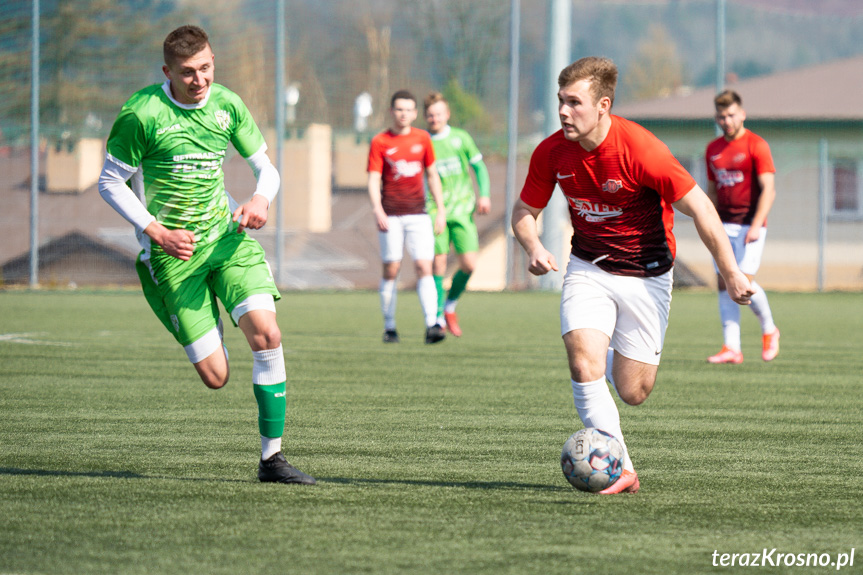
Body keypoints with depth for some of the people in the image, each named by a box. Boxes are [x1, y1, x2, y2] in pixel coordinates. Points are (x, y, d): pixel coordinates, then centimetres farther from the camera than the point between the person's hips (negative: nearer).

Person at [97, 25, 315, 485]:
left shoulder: (226, 105, 1)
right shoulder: (141, 114, -13)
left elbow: (265, 168, 10)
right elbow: (110, 183, -5)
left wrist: (261, 200, -13)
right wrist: (157, 233, -16)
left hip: (226, 235, 4)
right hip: (173, 251, -4)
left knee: (266, 334, -17)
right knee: (216, 376, -7)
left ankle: (271, 458, -7)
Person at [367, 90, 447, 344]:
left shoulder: (422, 138, 10)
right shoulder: (379, 142, 1)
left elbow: (432, 175, 17)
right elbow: (374, 180, -5)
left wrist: (441, 210, 13)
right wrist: (377, 209, -20)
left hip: (418, 214, 2)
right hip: (391, 216, -2)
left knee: (424, 267, -10)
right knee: (391, 270, 0)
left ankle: (432, 325, -15)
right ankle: (389, 327, 11)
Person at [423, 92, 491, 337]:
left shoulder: (461, 138, 7)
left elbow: (479, 167, 12)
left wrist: (484, 194, -2)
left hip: (462, 209, 1)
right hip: (434, 211, -1)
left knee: (469, 264, -7)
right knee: (438, 265, -7)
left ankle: (450, 306, 18)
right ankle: (438, 319, 3)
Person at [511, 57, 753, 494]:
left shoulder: (640, 149, -24)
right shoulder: (551, 153, -10)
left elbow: (699, 208, -19)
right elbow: (524, 211, 6)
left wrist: (731, 274, -16)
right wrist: (534, 248, -16)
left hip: (645, 274, -3)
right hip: (588, 269, 3)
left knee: (632, 392, -1)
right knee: (584, 366, -20)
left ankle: (622, 358, 36)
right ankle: (621, 470, -12)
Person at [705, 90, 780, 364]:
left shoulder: (756, 145, -7)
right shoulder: (713, 149, 11)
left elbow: (768, 190, -12)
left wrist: (756, 225, -21)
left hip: (749, 225, -6)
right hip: (724, 225, 6)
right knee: (724, 283, 0)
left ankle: (769, 330, 13)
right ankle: (732, 348, 1)